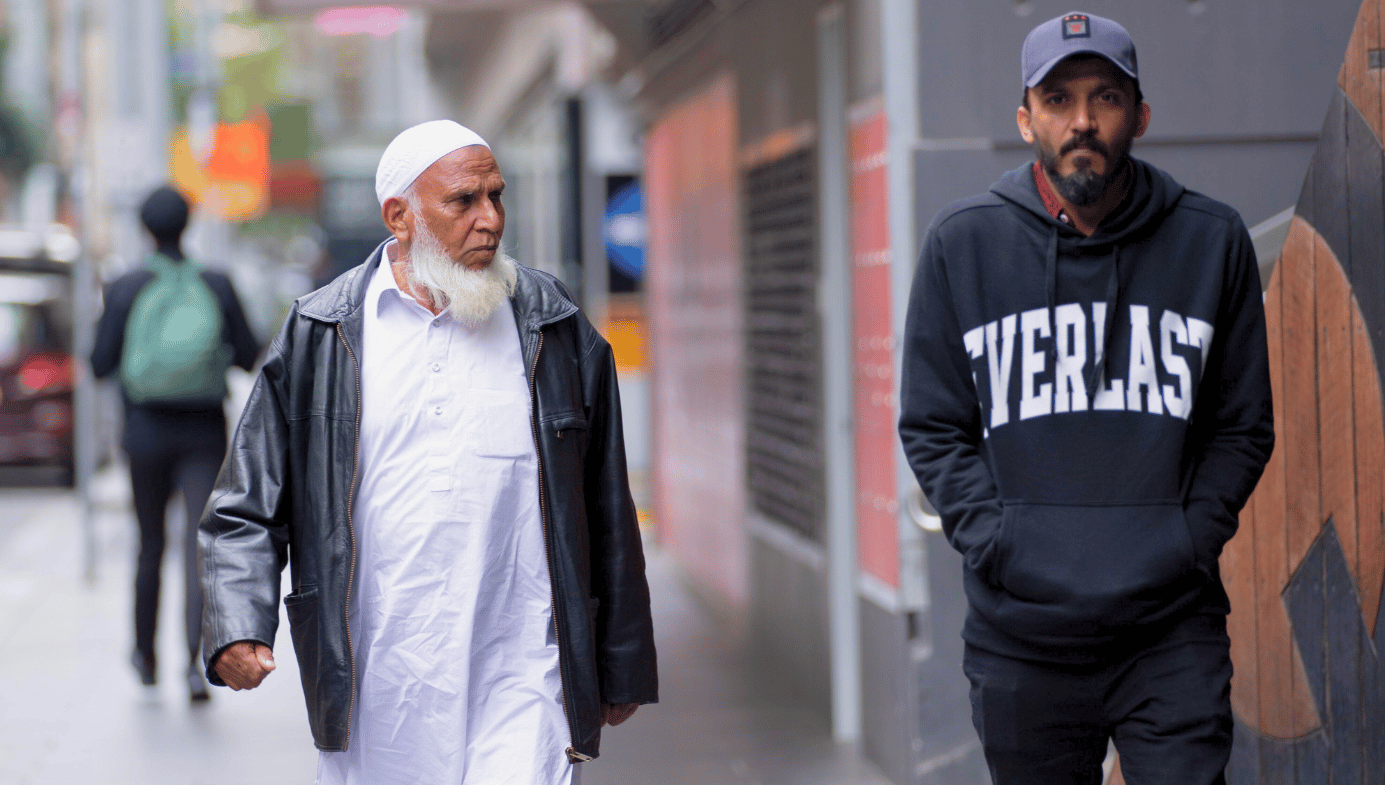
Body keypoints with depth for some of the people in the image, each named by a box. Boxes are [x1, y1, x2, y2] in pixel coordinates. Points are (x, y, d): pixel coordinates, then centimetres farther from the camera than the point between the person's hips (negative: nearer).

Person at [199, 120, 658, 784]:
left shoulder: (557, 331, 5)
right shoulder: (316, 337, 2)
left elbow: (606, 515, 11)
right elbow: (247, 508, 5)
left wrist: (622, 672, 15)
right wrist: (238, 630, -12)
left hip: (520, 684, 0)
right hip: (372, 690, 1)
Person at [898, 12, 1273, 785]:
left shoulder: (1213, 240, 5)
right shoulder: (963, 243, 5)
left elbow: (1244, 425, 11)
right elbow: (932, 425, 8)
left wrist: (1191, 537, -2)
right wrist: (991, 539, -5)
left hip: (1173, 632, 0)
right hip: (1020, 631, 1)